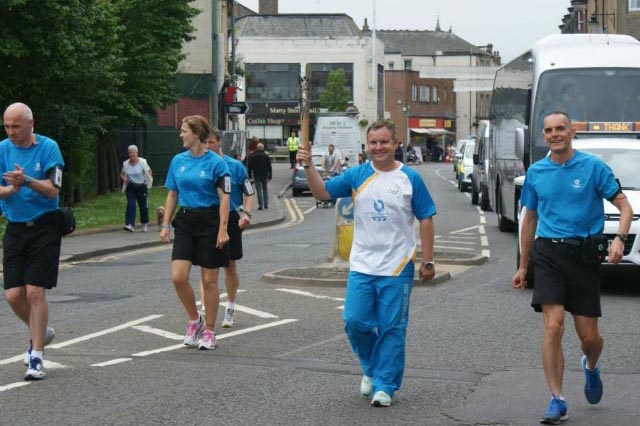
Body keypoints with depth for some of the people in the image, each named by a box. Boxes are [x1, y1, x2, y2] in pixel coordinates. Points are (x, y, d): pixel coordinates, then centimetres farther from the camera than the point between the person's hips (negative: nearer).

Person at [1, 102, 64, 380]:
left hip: (43, 229, -4)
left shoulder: (48, 147, -6)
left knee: (35, 292, -9)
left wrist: (26, 181, -28)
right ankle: (41, 332, 30)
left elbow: (53, 190, -13)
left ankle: (36, 357, -1)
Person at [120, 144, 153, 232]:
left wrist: (149, 181, -9)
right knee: (130, 205, -15)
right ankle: (130, 225, -22)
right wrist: (124, 178, -6)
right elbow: (122, 173, 15)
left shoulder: (142, 162, -9)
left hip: (141, 187, -1)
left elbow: (149, 171, 2)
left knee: (143, 206, 6)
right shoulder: (126, 164, 0)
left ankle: (144, 224, 26)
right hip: (130, 188, 1)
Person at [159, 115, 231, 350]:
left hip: (209, 222, -4)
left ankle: (208, 331, 14)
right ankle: (194, 320, 15)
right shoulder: (178, 161, 7)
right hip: (185, 222, 4)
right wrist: (165, 225, 7)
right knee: (178, 277, -7)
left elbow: (224, 198, -9)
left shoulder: (216, 163, -8)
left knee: (209, 280, 3)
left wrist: (223, 229, -16)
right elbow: (172, 195, 13)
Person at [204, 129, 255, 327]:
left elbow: (248, 193, 2)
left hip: (230, 220, 0)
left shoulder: (235, 166, -3)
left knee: (230, 267, 11)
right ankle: (205, 311, -4)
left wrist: (246, 213, -14)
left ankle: (230, 310, 25)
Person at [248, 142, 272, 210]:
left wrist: (250, 175, 7)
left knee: (259, 190, -2)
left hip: (256, 175, -2)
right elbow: (269, 167, 4)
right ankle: (266, 204, 10)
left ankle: (260, 205, -8)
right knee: (265, 189, 14)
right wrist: (270, 176, 9)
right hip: (265, 175, 2)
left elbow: (250, 166, -2)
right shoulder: (267, 156, 2)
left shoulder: (254, 156, -4)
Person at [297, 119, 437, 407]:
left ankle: (384, 386, 11)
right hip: (362, 265, 2)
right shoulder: (357, 175, 2)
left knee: (392, 328, 1)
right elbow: (322, 192, -3)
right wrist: (309, 167, -20)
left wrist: (428, 261, -1)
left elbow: (425, 219, 1)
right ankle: (371, 368, 25)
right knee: (355, 321, -2)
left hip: (397, 267, -2)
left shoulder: (410, 178, -2)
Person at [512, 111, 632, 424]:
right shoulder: (536, 172, 8)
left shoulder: (593, 166, -1)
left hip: (583, 254, -1)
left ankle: (591, 367, 40)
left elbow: (624, 206, 0)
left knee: (589, 336, 5)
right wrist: (523, 266, 19)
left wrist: (619, 239, -19)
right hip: (548, 253, 1)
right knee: (553, 327, -12)